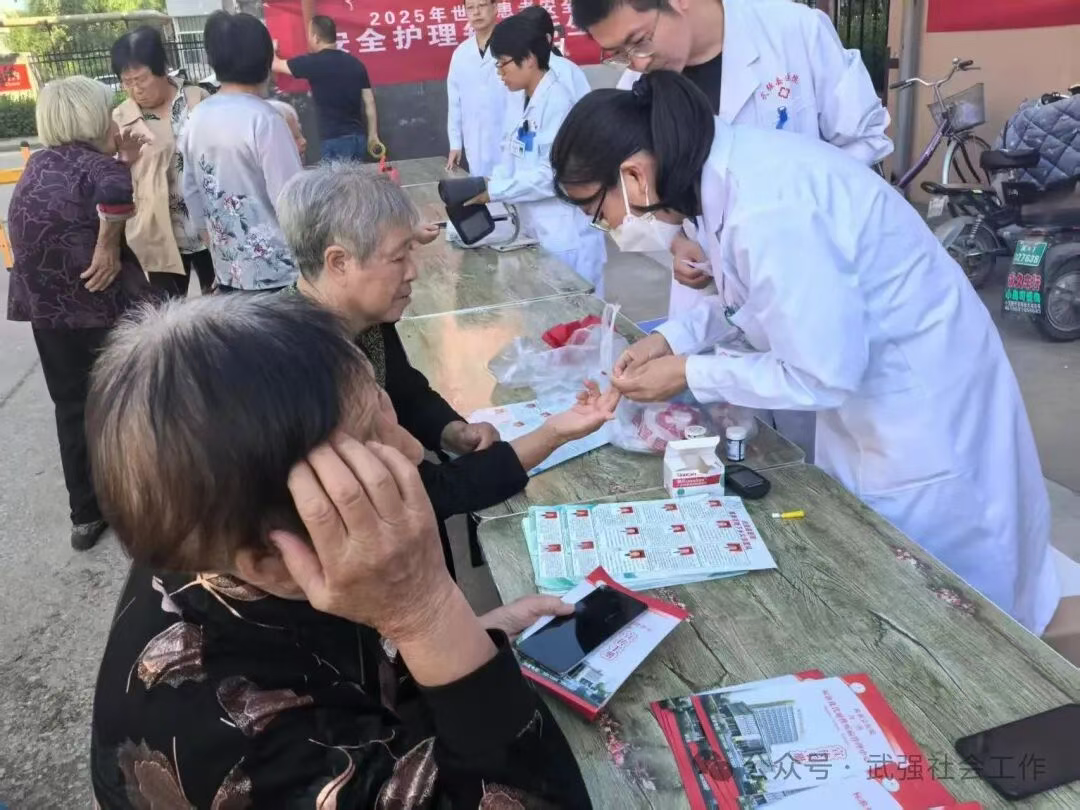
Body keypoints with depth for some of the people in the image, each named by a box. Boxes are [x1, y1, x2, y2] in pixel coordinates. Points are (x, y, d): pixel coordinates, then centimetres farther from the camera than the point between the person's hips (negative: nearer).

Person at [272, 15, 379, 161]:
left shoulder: (313, 63, -7)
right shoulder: (355, 63, 8)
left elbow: (275, 65, 9)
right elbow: (369, 102, 9)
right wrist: (373, 136, 16)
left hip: (336, 140, -6)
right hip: (358, 137, 6)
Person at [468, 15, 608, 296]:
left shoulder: (558, 101, -16)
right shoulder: (518, 102, 9)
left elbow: (553, 173, -21)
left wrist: (494, 191, -16)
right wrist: (487, 185, -5)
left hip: (567, 237, -8)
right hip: (534, 230, 8)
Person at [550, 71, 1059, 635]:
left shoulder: (765, 212, -34)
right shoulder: (728, 170, -5)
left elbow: (822, 375, -27)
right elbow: (764, 293, 10)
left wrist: (689, 374, -17)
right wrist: (674, 337, -2)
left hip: (919, 400, -8)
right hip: (865, 384, 9)